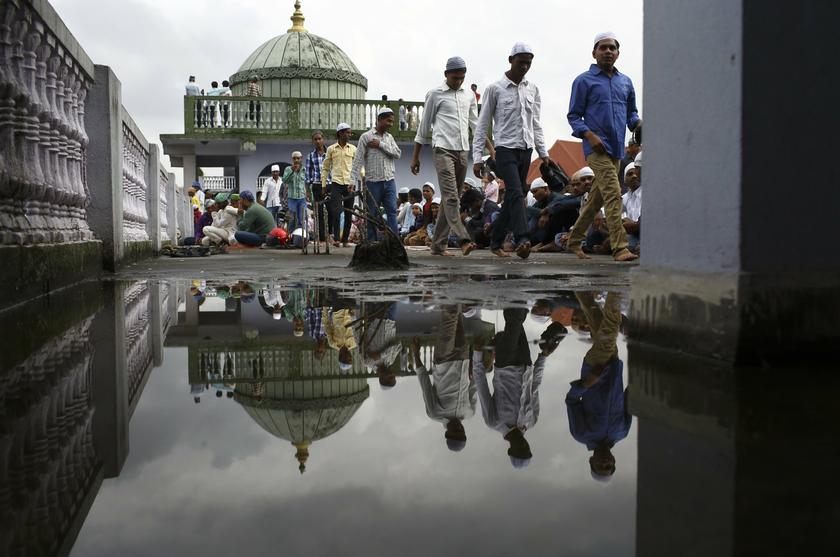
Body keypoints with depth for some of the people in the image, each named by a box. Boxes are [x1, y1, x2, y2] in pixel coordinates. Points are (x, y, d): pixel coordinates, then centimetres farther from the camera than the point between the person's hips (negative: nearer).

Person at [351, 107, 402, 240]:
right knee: (372, 214, 2)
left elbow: (398, 153, 0)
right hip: (373, 182, -3)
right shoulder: (366, 137, -1)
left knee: (392, 211, -5)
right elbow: (358, 160, -5)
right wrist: (352, 180, -12)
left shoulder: (389, 137, 14)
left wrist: (381, 144, -8)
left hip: (389, 181, 4)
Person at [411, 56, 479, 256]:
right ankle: (463, 240, -26)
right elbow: (424, 127, 5)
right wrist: (415, 156, 5)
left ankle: (438, 244, 11)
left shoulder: (469, 96, 16)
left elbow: (476, 125, 21)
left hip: (463, 151, 5)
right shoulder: (435, 94, 2)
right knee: (451, 196, -16)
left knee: (451, 198, 5)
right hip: (443, 149, -5)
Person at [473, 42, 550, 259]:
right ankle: (522, 239, -31)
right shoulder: (495, 89, -2)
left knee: (512, 198, 8)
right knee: (516, 193, -22)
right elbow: (483, 125, 0)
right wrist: (477, 156, -5)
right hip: (506, 149, -5)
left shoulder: (532, 89, 12)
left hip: (526, 150, 5)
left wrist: (543, 152, 11)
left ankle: (496, 242, 18)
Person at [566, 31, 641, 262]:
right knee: (613, 194, -17)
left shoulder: (625, 82, 18)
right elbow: (574, 115, -1)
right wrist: (589, 135, -17)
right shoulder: (584, 81, 1)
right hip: (597, 147, -6)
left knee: (597, 197, 12)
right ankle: (620, 248, -19)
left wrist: (638, 123, 0)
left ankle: (574, 240, 26)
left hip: (617, 148, 6)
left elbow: (631, 111, 24)